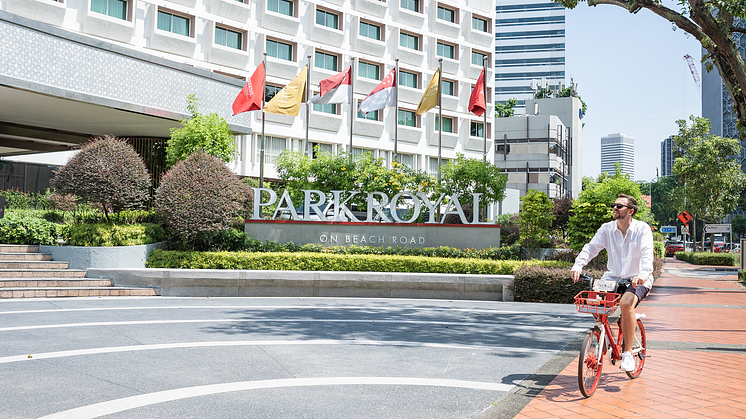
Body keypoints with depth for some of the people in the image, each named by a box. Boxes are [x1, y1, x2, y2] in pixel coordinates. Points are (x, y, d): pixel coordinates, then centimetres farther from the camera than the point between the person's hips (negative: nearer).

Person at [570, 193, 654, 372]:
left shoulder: (642, 229, -8)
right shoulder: (607, 229, 3)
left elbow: (647, 253, -23)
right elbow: (591, 247, -6)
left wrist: (643, 274, -42)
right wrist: (578, 265, -25)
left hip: (637, 279, -4)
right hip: (612, 277, 4)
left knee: (626, 303, -33)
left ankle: (628, 352, -18)